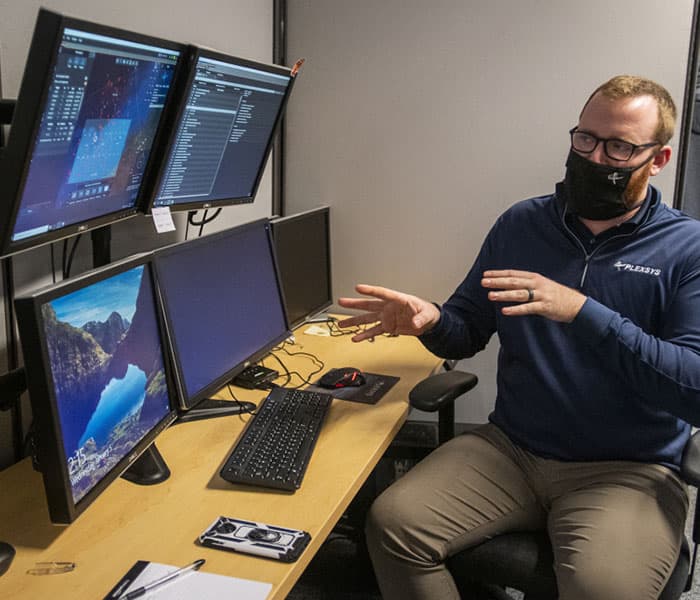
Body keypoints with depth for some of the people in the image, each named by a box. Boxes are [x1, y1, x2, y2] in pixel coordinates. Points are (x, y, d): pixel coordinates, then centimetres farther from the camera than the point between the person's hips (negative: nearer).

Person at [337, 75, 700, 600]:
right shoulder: (521, 225, 6)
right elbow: (468, 332, 12)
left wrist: (583, 312, -28)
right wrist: (428, 321, -14)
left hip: (628, 470, -3)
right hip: (509, 448, 4)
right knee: (392, 522, -16)